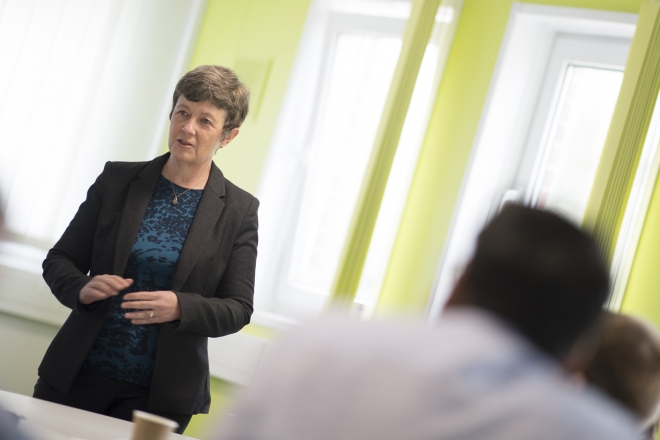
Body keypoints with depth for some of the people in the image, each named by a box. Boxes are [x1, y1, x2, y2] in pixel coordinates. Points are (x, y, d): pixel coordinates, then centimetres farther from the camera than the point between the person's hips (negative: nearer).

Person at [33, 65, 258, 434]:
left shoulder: (240, 211, 0)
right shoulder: (118, 179, 4)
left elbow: (238, 309, -2)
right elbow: (59, 260, 8)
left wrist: (179, 307, -21)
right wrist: (82, 289, -15)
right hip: (79, 375, 2)